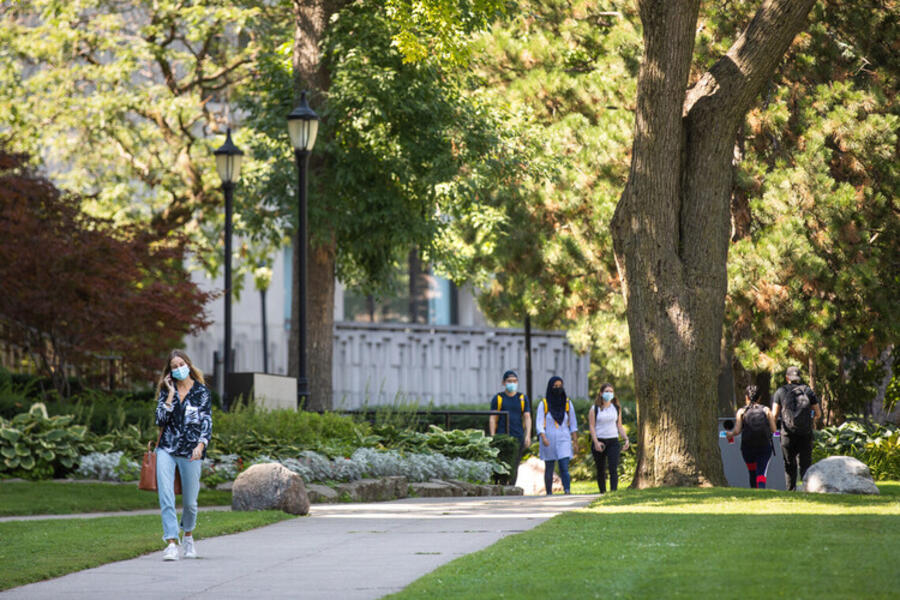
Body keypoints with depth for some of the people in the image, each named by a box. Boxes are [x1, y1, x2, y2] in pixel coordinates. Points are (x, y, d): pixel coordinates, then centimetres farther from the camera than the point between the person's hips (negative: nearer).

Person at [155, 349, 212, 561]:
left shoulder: (201, 392, 3)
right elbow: (160, 420, -3)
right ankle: (172, 543, -18)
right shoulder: (166, 391, 9)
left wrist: (201, 444, -18)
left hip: (191, 452, -1)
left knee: (189, 501, 7)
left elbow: (207, 422, -2)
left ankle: (188, 536, 34)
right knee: (166, 497, -15)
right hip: (167, 450, 1)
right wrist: (171, 394, -6)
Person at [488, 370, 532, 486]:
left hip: (518, 437, 2)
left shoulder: (523, 398, 11)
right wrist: (492, 437, -7)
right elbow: (492, 419, 2)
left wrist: (528, 435, -6)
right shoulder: (498, 398, 5)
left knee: (514, 467, 1)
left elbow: (527, 418, 7)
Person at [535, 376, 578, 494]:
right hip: (548, 440, 0)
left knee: (564, 467, -15)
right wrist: (543, 438, -22)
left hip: (563, 440, 0)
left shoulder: (567, 403, 4)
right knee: (549, 469, 6)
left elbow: (573, 423, 9)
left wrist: (575, 441, 5)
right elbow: (539, 423, -7)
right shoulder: (543, 404, -2)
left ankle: (567, 491, -26)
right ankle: (549, 493, 14)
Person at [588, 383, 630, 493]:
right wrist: (596, 442, -16)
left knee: (613, 469, -13)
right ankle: (602, 492, 15)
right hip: (599, 442, -1)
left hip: (613, 442, 1)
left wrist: (626, 439, 1)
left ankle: (614, 491, -21)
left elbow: (619, 426, 15)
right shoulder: (595, 409, 2)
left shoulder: (617, 408, 10)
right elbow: (592, 426, -4)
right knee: (601, 471, 5)